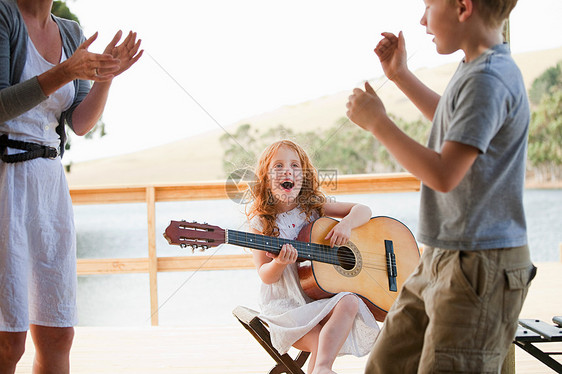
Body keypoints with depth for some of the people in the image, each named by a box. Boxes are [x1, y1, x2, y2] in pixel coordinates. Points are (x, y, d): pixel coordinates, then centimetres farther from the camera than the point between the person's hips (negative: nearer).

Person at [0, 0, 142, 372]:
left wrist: (106, 76, -5)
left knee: (58, 336, 7)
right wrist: (65, 73, -23)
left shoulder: (70, 32, 15)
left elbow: (80, 124, 11)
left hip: (50, 182, 7)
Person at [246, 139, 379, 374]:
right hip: (284, 303, -3)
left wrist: (346, 224, -14)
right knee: (323, 343, -31)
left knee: (349, 302, -31)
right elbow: (265, 275, -4)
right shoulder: (261, 222, -1)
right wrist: (279, 264, -27)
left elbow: (363, 211, 8)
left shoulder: (314, 206, 8)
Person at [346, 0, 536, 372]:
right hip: (442, 260, 10)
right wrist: (401, 75, 28)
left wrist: (377, 122, -16)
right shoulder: (475, 69, 10)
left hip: (479, 268, -10)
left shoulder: (488, 79, -20)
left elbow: (443, 175, -25)